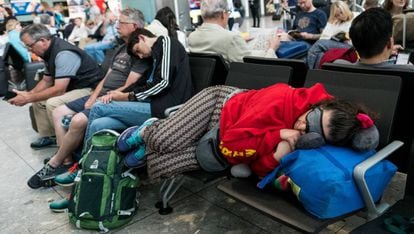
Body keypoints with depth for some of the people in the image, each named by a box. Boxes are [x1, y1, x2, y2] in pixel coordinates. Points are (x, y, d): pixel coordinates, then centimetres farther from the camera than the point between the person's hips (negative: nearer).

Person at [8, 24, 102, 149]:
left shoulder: (64, 53, -25)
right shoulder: (49, 52, 5)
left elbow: (58, 90, -27)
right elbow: (46, 81, 17)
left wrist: (28, 99, -18)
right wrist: (29, 94, 0)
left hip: (89, 89, -11)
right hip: (72, 87, 11)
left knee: (52, 103, -28)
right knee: (38, 98, 11)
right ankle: (47, 136, 20)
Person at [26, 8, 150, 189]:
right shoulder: (121, 49, 19)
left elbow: (128, 88, -18)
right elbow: (106, 78, 17)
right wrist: (92, 98, 1)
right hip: (99, 96, 10)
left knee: (78, 120, -29)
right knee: (59, 113, 3)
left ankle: (54, 164, -7)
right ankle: (67, 161, -3)